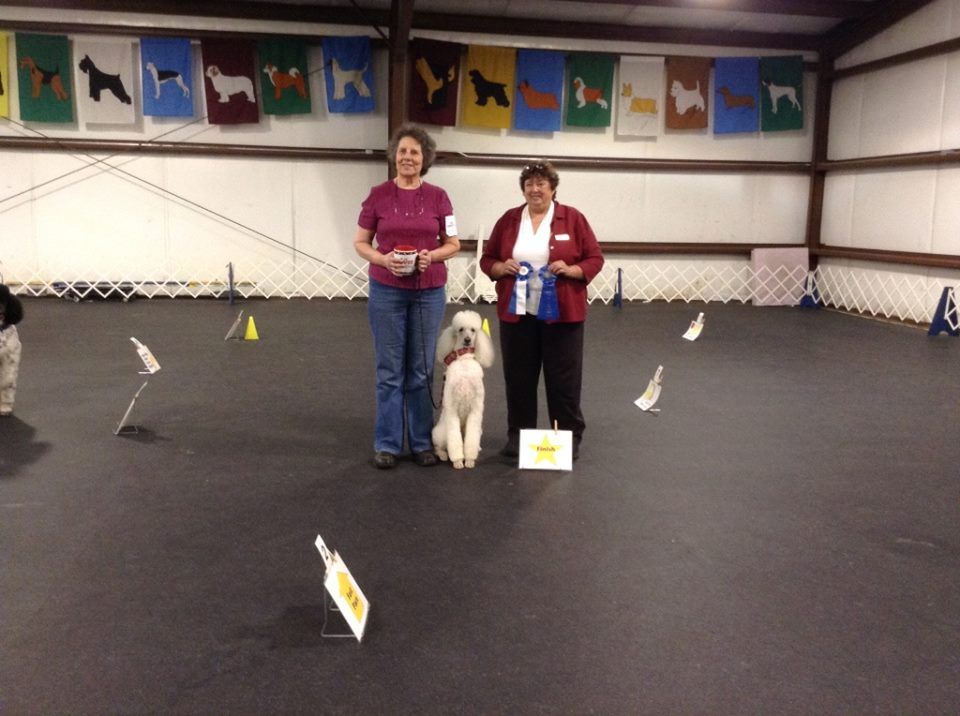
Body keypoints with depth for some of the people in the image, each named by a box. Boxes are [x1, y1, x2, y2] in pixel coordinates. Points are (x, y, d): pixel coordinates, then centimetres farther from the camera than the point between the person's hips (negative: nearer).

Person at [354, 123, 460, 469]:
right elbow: (360, 242, 3)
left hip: (429, 292, 1)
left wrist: (432, 255, -13)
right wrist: (383, 259, -15)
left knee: (421, 370, 8)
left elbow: (453, 244, 6)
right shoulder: (378, 195, -1)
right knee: (390, 370, 4)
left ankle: (422, 442, 20)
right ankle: (387, 444, 15)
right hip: (387, 291, -1)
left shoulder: (438, 197, 2)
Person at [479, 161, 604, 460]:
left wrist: (571, 270, -17)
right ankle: (518, 436, 22)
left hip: (561, 313, -2)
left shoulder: (573, 218, 0)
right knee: (518, 377, 9)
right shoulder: (509, 220, 7)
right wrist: (501, 267, -11)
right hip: (517, 312, 2)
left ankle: (569, 437, 16)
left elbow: (595, 259, 1)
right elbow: (487, 259, 10)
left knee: (564, 377, 4)